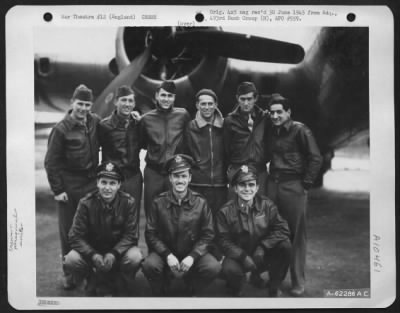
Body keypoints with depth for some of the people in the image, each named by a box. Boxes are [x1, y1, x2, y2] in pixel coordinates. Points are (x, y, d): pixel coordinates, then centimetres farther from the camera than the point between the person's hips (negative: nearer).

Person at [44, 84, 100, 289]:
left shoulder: (95, 122, 0)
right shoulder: (61, 129, -10)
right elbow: (51, 162, -7)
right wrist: (57, 189, -10)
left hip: (91, 182, 3)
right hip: (69, 186, -3)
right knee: (68, 230, 5)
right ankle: (69, 271, 18)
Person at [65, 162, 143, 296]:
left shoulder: (128, 202, -12)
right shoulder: (86, 203, -11)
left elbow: (131, 235, -12)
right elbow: (75, 236, -12)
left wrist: (114, 254, -29)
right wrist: (93, 255, -29)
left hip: (119, 250, -1)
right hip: (92, 249, 1)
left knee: (135, 258, -32)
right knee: (71, 260, -27)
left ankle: (117, 287, 0)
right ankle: (96, 282, 4)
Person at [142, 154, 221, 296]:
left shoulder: (200, 202, -5)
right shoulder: (159, 202, -7)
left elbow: (207, 234, -2)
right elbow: (151, 234, -5)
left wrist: (192, 256, -17)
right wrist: (167, 255, -18)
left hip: (193, 252, 1)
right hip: (165, 252, -1)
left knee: (214, 267, -26)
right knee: (149, 265, -31)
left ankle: (191, 292, 7)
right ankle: (160, 293, 3)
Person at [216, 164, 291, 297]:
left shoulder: (267, 205, -6)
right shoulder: (226, 211, -11)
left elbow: (282, 230, -12)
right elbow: (225, 241, -10)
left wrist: (262, 246, -22)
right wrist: (243, 256, -24)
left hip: (263, 254, 2)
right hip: (238, 255, -2)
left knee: (285, 245, -24)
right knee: (229, 269, -35)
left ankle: (274, 288, -1)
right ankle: (236, 288, 5)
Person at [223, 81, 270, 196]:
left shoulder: (264, 117, 7)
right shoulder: (230, 120, 1)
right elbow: (226, 148, 5)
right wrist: (231, 167, 4)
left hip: (260, 171, 2)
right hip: (237, 171, -2)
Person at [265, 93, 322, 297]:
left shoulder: (300, 130, -6)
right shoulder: (271, 133, 13)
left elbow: (315, 158, -9)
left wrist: (306, 183, -9)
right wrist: (271, 177, 10)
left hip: (294, 186, -6)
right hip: (273, 184, 6)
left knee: (296, 234, 0)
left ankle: (298, 283, 10)